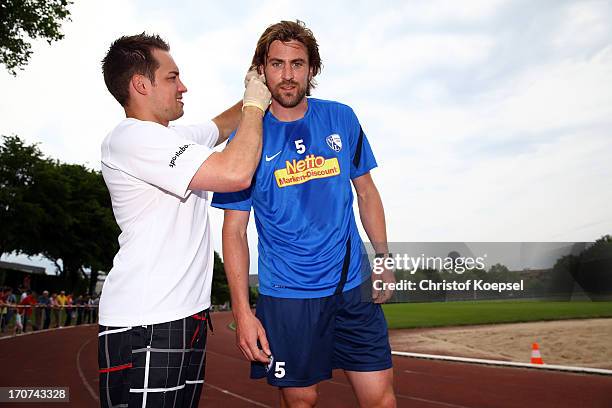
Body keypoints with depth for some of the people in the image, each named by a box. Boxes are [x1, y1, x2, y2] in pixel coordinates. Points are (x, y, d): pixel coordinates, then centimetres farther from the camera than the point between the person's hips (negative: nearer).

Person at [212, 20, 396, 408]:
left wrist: (384, 260, 5)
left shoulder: (341, 118, 2)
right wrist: (242, 310, -10)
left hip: (353, 286, 2)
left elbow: (367, 192, 11)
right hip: (285, 294, -1)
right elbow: (234, 230, -4)